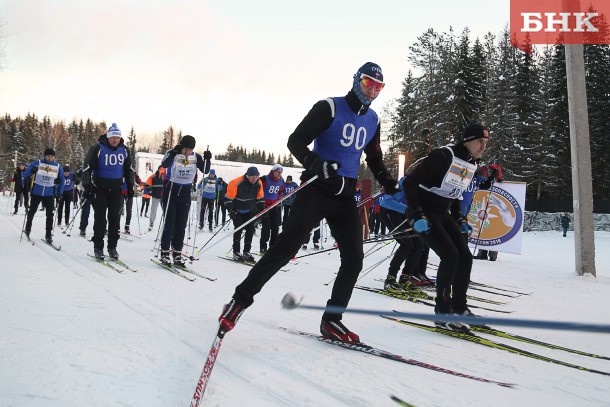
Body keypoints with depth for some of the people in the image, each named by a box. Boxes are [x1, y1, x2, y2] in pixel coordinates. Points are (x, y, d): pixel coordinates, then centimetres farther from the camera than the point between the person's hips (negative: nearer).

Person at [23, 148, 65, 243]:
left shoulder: (58, 167, -1)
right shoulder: (37, 163, -8)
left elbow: (61, 180, 11)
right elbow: (25, 174, -7)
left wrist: (60, 192, 4)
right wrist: (31, 171, -29)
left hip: (49, 194, 1)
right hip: (36, 192, -1)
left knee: (50, 214, -5)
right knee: (32, 211, 13)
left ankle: (48, 235, 1)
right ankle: (28, 228, 35)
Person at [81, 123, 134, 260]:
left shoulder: (124, 150, 5)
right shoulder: (98, 148, -8)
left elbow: (129, 169, 18)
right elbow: (87, 167, -6)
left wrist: (130, 185, 12)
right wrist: (87, 186, -11)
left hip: (116, 189, 4)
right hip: (100, 188, -4)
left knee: (115, 218, 2)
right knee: (100, 218, -4)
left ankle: (112, 247, 11)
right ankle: (98, 247, 4)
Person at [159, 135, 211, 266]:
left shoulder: (196, 157, 0)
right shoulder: (173, 153, -11)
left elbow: (205, 171, -2)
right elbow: (164, 164, -28)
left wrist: (207, 159, -19)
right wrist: (174, 152, -42)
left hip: (185, 193, 3)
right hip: (170, 191, -3)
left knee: (181, 225, 4)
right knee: (170, 223, -5)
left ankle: (177, 253, 12)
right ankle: (165, 252, 4)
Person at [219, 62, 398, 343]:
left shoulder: (372, 120, 14)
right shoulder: (329, 108, -7)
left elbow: (375, 160, 27)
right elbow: (295, 141, -12)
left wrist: (390, 185, 10)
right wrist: (315, 164, -30)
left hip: (345, 197, 7)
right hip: (317, 190, -6)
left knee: (354, 258, -1)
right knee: (286, 248, -14)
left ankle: (331, 321, 10)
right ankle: (241, 298, -1)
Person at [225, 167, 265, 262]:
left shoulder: (259, 184, -8)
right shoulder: (236, 183, -25)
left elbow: (260, 198, 9)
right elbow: (228, 198, -19)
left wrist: (262, 209, 4)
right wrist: (231, 210, -24)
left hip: (249, 211, 5)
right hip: (237, 211, -5)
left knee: (250, 229, -1)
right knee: (238, 229, -14)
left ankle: (246, 252, 8)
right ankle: (236, 252, -8)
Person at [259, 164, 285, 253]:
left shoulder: (281, 181, 5)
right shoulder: (265, 179, -16)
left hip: (275, 206, 6)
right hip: (264, 205, -6)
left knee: (275, 227, 5)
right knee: (266, 227, -10)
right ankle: (263, 248, -2)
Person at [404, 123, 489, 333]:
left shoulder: (472, 164, 6)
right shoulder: (442, 156, -21)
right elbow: (410, 183, -21)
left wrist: (459, 218, 12)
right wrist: (417, 216, -26)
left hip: (443, 215, 9)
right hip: (424, 215, -8)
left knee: (465, 256, 0)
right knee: (450, 255, -19)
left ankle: (459, 308, 13)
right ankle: (443, 312, -10)